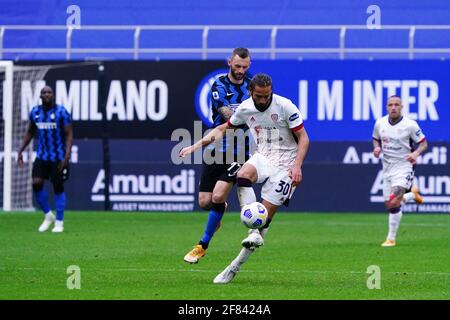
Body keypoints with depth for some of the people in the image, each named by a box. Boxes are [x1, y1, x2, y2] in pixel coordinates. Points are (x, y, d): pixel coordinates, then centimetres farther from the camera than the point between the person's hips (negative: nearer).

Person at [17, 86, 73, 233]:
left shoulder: (61, 112, -10)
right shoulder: (35, 112, 4)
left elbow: (69, 134, -10)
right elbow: (29, 132, 17)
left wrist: (67, 156, -19)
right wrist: (21, 151, 11)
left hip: (58, 158, -4)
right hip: (42, 156, 4)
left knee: (58, 187, 1)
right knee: (36, 183, -10)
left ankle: (59, 222, 12)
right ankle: (48, 216, 10)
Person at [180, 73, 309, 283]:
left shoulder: (285, 107, -12)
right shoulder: (245, 108, 1)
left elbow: (303, 138, -7)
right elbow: (224, 128, 18)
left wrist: (297, 165, -21)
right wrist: (197, 146, 10)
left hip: (285, 165, -4)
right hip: (262, 158, 4)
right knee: (243, 174, -33)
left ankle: (235, 267, -5)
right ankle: (254, 233, -36)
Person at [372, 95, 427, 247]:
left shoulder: (410, 125, -12)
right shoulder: (380, 123, 1)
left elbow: (423, 142, -4)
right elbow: (375, 138, 19)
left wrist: (416, 153, -24)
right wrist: (377, 147, -4)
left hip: (404, 165, -6)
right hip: (387, 167, 6)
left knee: (394, 202, -21)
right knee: (390, 205, 11)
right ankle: (411, 194, 40)